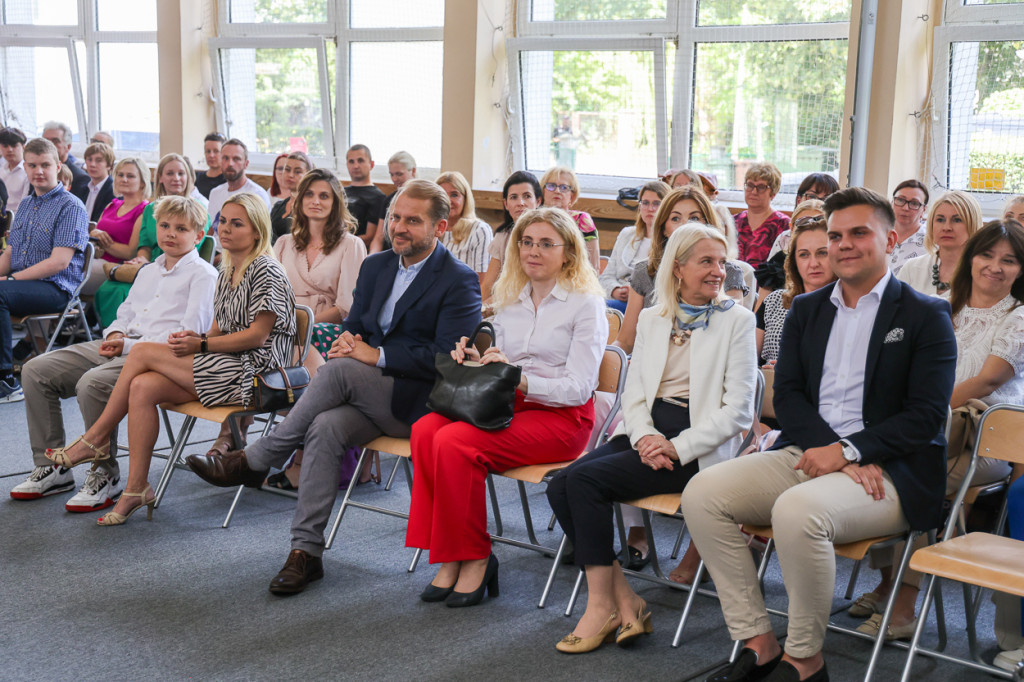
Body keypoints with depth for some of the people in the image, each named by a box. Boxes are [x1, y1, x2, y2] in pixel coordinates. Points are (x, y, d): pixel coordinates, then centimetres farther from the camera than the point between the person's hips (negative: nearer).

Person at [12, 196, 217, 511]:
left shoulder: (203, 275, -2)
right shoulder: (148, 272, 26)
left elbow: (189, 336, -12)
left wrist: (129, 345, -14)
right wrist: (115, 335, 4)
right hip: (120, 347, 9)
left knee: (92, 383, -35)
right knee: (36, 370, -3)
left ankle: (106, 476, -18)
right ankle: (51, 466, 3)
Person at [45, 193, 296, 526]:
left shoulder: (266, 271, -9)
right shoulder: (227, 271, 18)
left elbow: (257, 335, -15)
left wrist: (201, 345, -16)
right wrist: (196, 337, -3)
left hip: (253, 371, -8)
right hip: (225, 365, 8)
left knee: (143, 352, -15)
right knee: (142, 388, -17)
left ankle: (96, 438, 1)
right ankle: (137, 490, -14)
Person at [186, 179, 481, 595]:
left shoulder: (459, 282, -5)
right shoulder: (375, 267, 17)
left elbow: (448, 357, -14)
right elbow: (353, 322, 20)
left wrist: (376, 355, -17)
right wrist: (348, 340, -6)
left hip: (418, 402, -5)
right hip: (367, 399, 5)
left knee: (338, 371, -31)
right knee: (327, 427, -29)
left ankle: (254, 461, -19)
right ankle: (305, 551, -26)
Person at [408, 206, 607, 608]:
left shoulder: (586, 304, -3)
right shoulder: (510, 300, 17)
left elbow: (578, 388, -11)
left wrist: (517, 379, -22)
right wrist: (475, 362, -1)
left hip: (562, 418, -6)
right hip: (508, 408, 6)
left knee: (455, 442, -29)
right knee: (426, 429, -23)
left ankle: (474, 558, -14)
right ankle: (448, 558, -18)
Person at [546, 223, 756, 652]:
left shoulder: (737, 320, 0)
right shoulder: (651, 319, 16)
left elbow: (739, 409, -6)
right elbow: (633, 392, 13)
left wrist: (677, 447, -16)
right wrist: (645, 436, -9)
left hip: (700, 447, -6)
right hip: (648, 434, 6)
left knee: (585, 479, -24)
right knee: (560, 486, -18)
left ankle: (602, 607, -13)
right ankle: (625, 602, -13)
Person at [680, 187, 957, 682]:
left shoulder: (926, 316, 2)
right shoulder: (806, 310, 17)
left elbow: (926, 416, -7)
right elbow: (787, 395, 8)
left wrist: (848, 452, -18)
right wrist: (835, 453, -11)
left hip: (888, 473, -5)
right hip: (805, 453, 6)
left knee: (798, 510, -35)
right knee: (702, 493, -17)